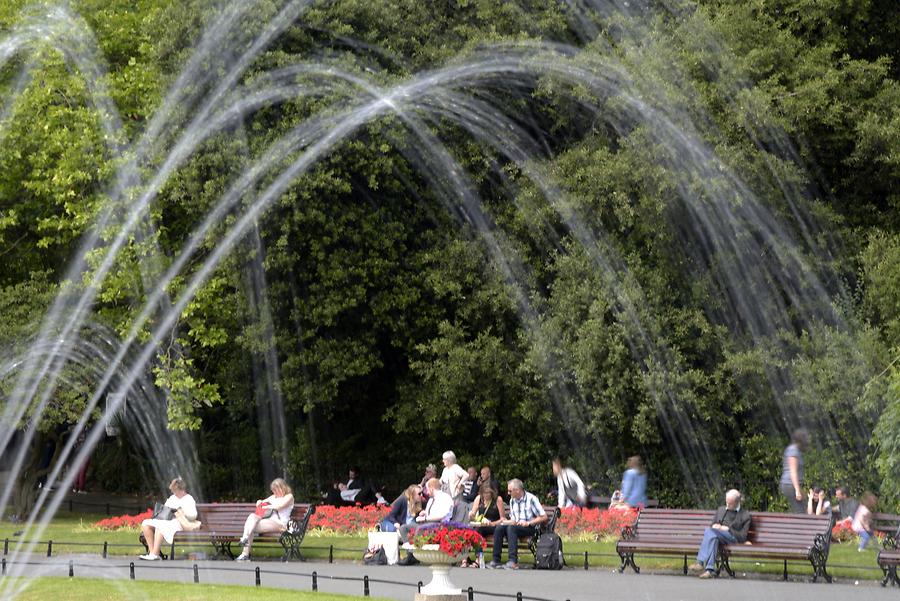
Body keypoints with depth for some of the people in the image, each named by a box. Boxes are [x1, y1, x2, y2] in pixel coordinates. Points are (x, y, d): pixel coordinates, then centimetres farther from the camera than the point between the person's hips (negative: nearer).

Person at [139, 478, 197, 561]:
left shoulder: (189, 500, 3)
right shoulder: (172, 498, 26)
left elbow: (194, 516, -10)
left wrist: (182, 512, -21)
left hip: (178, 522, -8)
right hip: (164, 520, 8)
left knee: (160, 525, -38)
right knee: (145, 524, -13)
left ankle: (155, 554, -38)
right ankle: (151, 550, -20)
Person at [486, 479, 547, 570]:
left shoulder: (531, 499, -8)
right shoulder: (512, 501, 14)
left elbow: (544, 517, -11)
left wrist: (528, 523, -17)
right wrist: (506, 521, -3)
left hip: (531, 528, -6)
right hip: (517, 526, 6)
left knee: (512, 528, -34)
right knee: (499, 528, -20)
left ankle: (513, 561, -39)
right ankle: (496, 560, -23)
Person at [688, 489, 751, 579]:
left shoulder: (745, 515, 12)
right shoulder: (721, 510, 29)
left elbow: (743, 537, 4)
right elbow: (712, 525, 26)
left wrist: (727, 529, -6)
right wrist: (714, 526, 1)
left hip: (733, 538, -4)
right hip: (715, 535, 4)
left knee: (709, 531, -34)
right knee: (713, 538, -37)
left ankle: (701, 562, -43)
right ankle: (710, 569, -48)